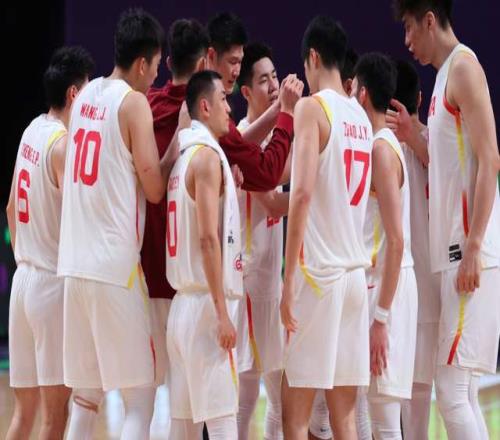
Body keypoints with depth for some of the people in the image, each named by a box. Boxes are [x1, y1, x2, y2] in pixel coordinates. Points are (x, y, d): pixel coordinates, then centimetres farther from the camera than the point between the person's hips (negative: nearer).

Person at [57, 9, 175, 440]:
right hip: (115, 264, -7)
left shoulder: (86, 96, 13)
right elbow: (154, 188, -8)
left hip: (75, 261, 7)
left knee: (85, 394, 11)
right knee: (139, 396, -3)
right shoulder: (134, 101, -7)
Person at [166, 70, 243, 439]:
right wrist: (222, 312, -19)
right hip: (206, 303, -9)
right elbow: (209, 237, -18)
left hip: (182, 302, 9)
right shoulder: (208, 156, -10)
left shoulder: (184, 157, 16)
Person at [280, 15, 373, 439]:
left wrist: (289, 278, -17)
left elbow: (303, 193, -18)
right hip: (356, 270, 7)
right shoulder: (361, 115, 14)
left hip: (319, 271, -7)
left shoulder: (312, 107, -8)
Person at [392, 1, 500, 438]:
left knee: (453, 391, -12)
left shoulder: (463, 66, -7)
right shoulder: (445, 74, 20)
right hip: (455, 253, 10)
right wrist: (414, 138, 15)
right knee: (459, 393, 10)